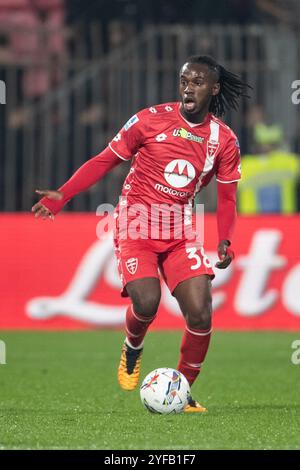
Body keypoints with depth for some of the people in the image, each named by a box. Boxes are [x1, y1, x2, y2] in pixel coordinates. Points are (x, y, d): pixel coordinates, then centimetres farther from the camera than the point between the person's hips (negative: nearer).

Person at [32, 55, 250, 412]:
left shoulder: (224, 140, 1)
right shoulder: (151, 120, -6)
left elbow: (227, 198, 9)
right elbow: (105, 160, 0)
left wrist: (224, 242, -8)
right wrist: (63, 195, -9)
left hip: (180, 232, 3)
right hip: (136, 227, -2)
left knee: (200, 313, -13)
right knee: (147, 302, -24)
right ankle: (132, 348, 13)